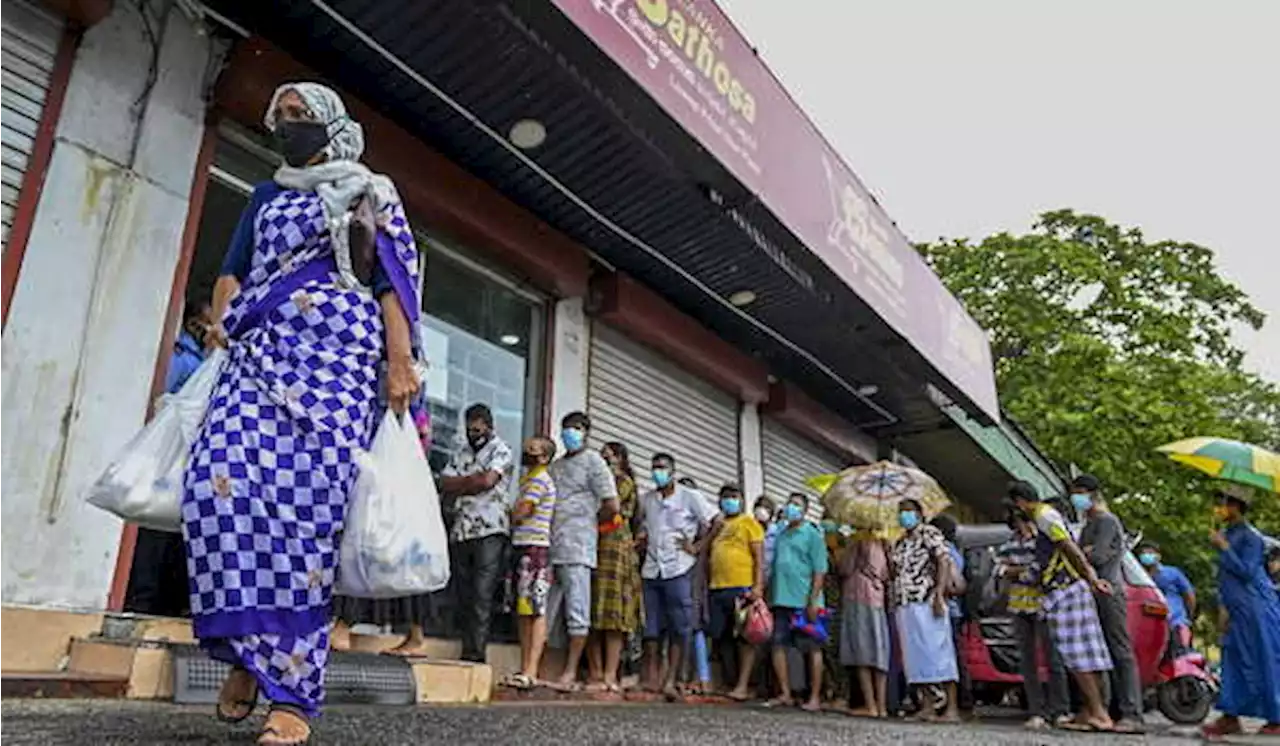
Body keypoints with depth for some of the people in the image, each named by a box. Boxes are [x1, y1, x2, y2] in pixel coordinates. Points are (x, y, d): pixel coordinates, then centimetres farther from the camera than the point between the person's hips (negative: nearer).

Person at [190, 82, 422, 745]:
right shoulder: (266, 196, 28)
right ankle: (248, 647, -2)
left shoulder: (370, 193, 15)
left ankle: (293, 689, -12)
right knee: (219, 484, -19)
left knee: (307, 503, -16)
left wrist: (400, 360, -10)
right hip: (259, 352, 4)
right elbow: (234, 268, 24)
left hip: (339, 354, -4)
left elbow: (392, 279, 3)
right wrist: (221, 317, 2)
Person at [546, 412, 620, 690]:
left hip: (576, 549, -6)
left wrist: (588, 526, 5)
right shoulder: (555, 466, 20)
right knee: (544, 610, 7)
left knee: (577, 612, -3)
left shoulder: (593, 462, 2)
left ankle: (571, 673, 1)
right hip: (550, 548, 6)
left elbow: (611, 506, -5)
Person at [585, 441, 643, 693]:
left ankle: (610, 675, -15)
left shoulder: (624, 480, 8)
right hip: (593, 547, 6)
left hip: (615, 547, -6)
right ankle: (595, 674, -3)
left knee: (613, 612, -11)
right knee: (593, 613, -2)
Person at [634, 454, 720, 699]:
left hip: (678, 570, -4)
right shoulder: (646, 499, 12)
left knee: (679, 626, -5)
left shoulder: (689, 497, 1)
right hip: (652, 569, 4)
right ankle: (651, 679, 8)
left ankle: (671, 681, -3)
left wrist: (697, 546, -3)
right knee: (652, 626, 5)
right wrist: (641, 536, 10)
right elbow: (638, 521, 29)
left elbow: (715, 522, 2)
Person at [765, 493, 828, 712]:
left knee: (812, 649, 2)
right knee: (778, 645, 6)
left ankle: (815, 697, 8)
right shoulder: (780, 534, 15)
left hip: (804, 602, -6)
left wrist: (813, 600, -16)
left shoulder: (812, 535, -2)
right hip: (781, 600, 6)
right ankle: (785, 694, 16)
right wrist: (768, 594, 13)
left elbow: (820, 571, -8)